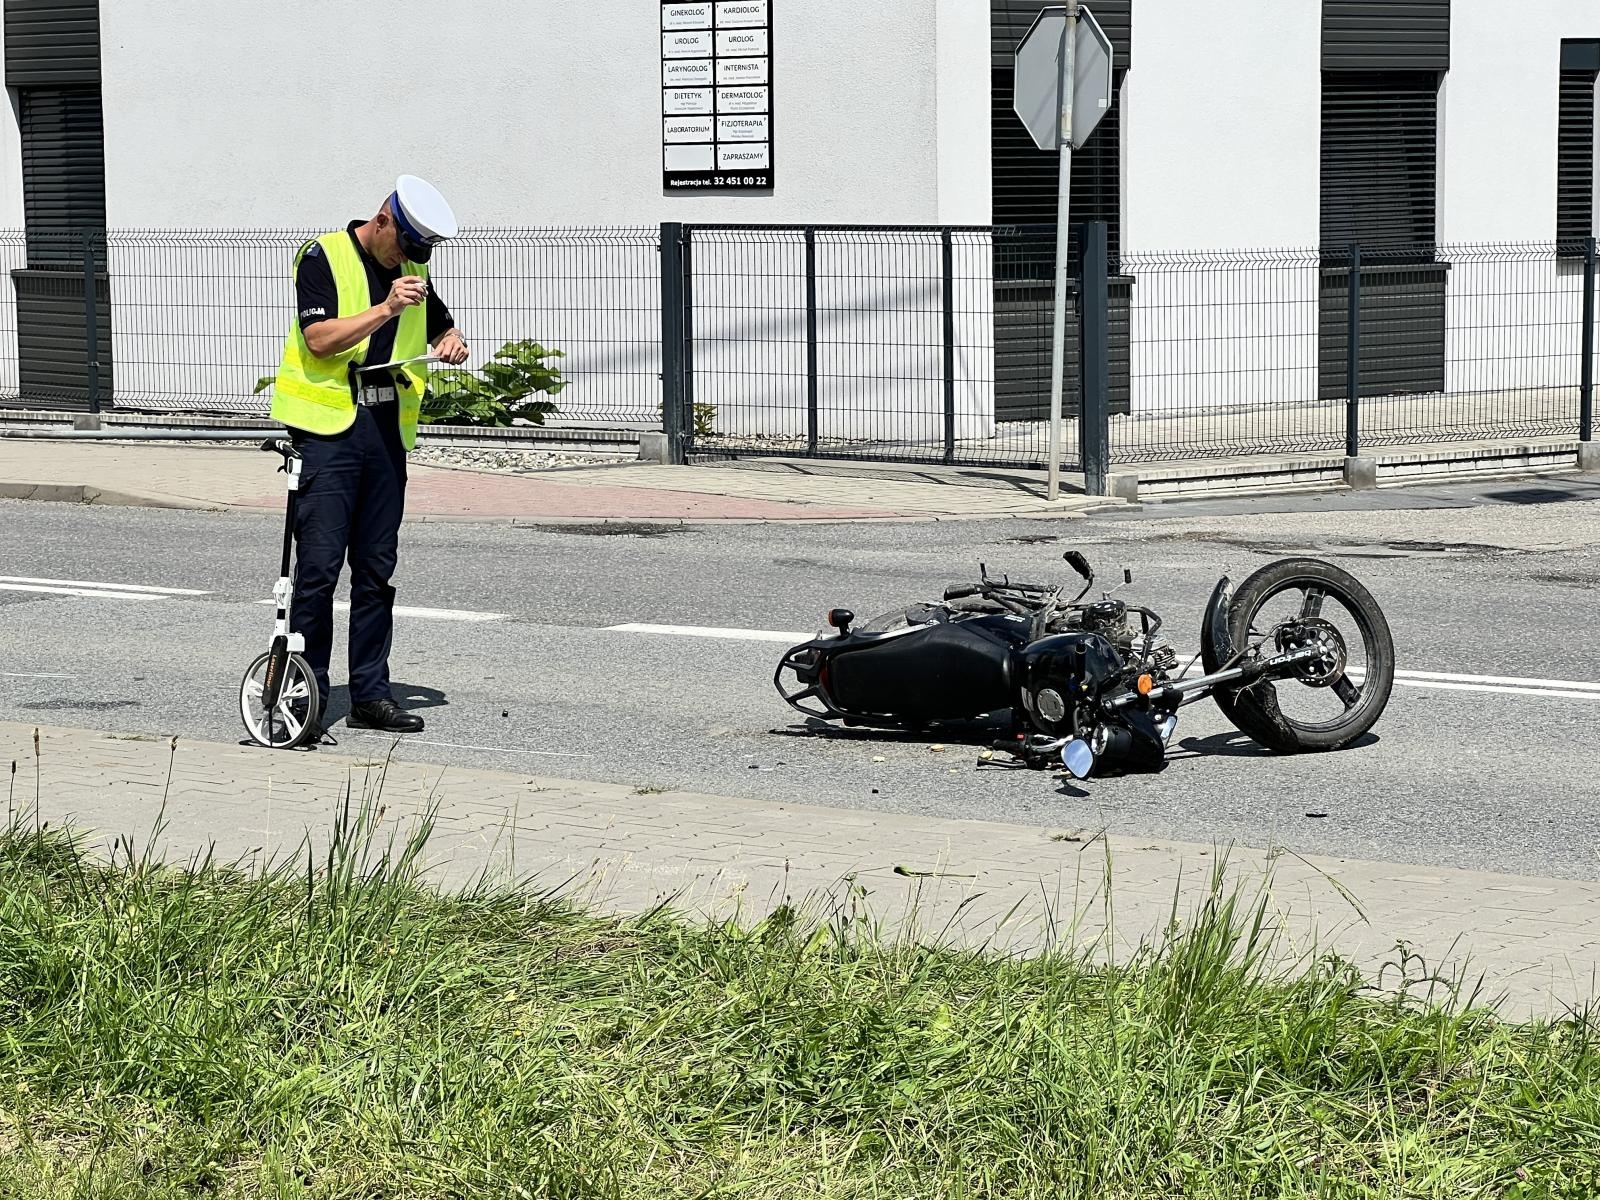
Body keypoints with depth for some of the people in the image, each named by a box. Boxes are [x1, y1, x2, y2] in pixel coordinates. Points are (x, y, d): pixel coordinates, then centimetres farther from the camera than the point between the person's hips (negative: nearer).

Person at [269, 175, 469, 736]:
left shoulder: (409, 272, 16)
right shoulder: (324, 257, -4)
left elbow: (443, 327, 30)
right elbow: (319, 339, -15)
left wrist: (452, 343, 7)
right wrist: (385, 309, -21)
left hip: (387, 432, 6)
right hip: (329, 428, -6)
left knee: (377, 569, 7)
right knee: (319, 566, -9)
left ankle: (370, 694, 12)